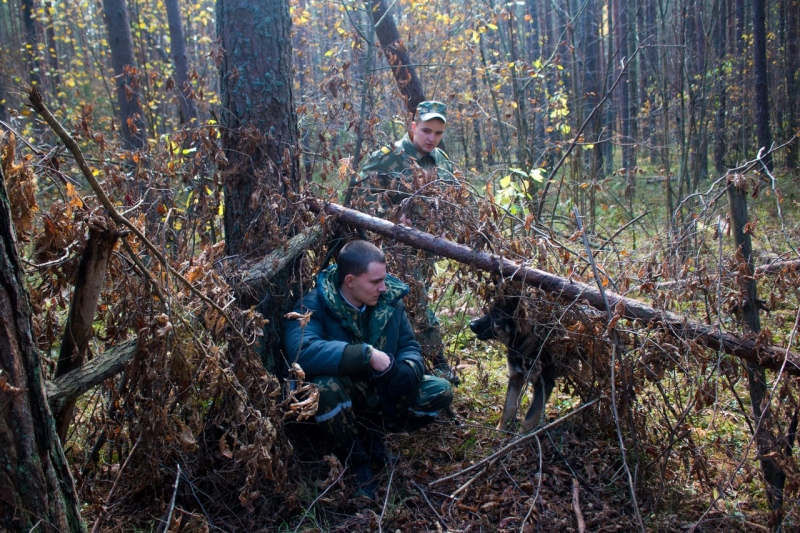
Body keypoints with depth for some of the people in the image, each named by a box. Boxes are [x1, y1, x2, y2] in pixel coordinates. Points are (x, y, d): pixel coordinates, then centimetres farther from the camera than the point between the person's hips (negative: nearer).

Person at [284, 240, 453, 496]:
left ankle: (373, 430, 6)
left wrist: (407, 370, -26)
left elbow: (410, 348, 0)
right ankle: (355, 457, -9)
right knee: (325, 387, -38)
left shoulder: (389, 300, -6)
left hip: (383, 394, 5)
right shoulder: (315, 305, -22)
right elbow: (301, 351, -40)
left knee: (441, 392, -14)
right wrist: (368, 354, -40)